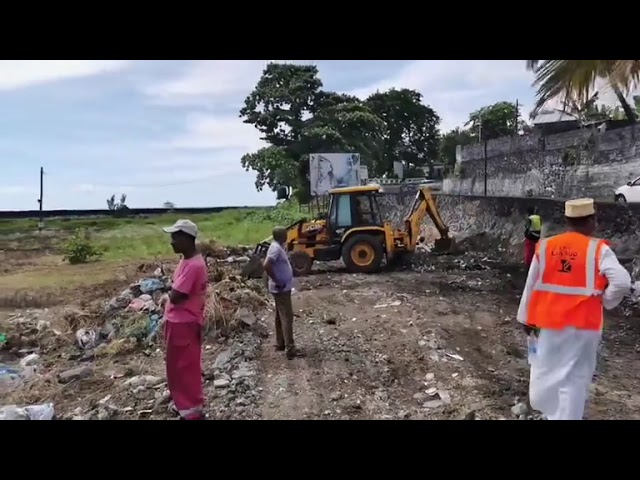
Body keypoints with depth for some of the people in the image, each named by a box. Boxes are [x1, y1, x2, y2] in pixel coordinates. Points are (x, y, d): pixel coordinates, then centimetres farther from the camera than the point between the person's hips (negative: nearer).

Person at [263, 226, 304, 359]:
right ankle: (290, 349, -7)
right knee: (287, 317, -9)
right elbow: (267, 265, -31)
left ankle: (280, 344, 26)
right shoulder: (276, 248, -21)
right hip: (281, 288, -10)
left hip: (283, 288, 10)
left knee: (280, 316, 16)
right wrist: (277, 281, -23)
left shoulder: (278, 247, 10)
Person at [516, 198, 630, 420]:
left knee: (546, 372, 20)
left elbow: (531, 285, 3)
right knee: (575, 380, 6)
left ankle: (547, 411, 38)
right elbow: (622, 282, -20)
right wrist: (607, 301, 0)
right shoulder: (598, 249, -11)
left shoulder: (545, 246, -2)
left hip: (550, 320, 3)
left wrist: (527, 318, 12)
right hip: (583, 323, -3)